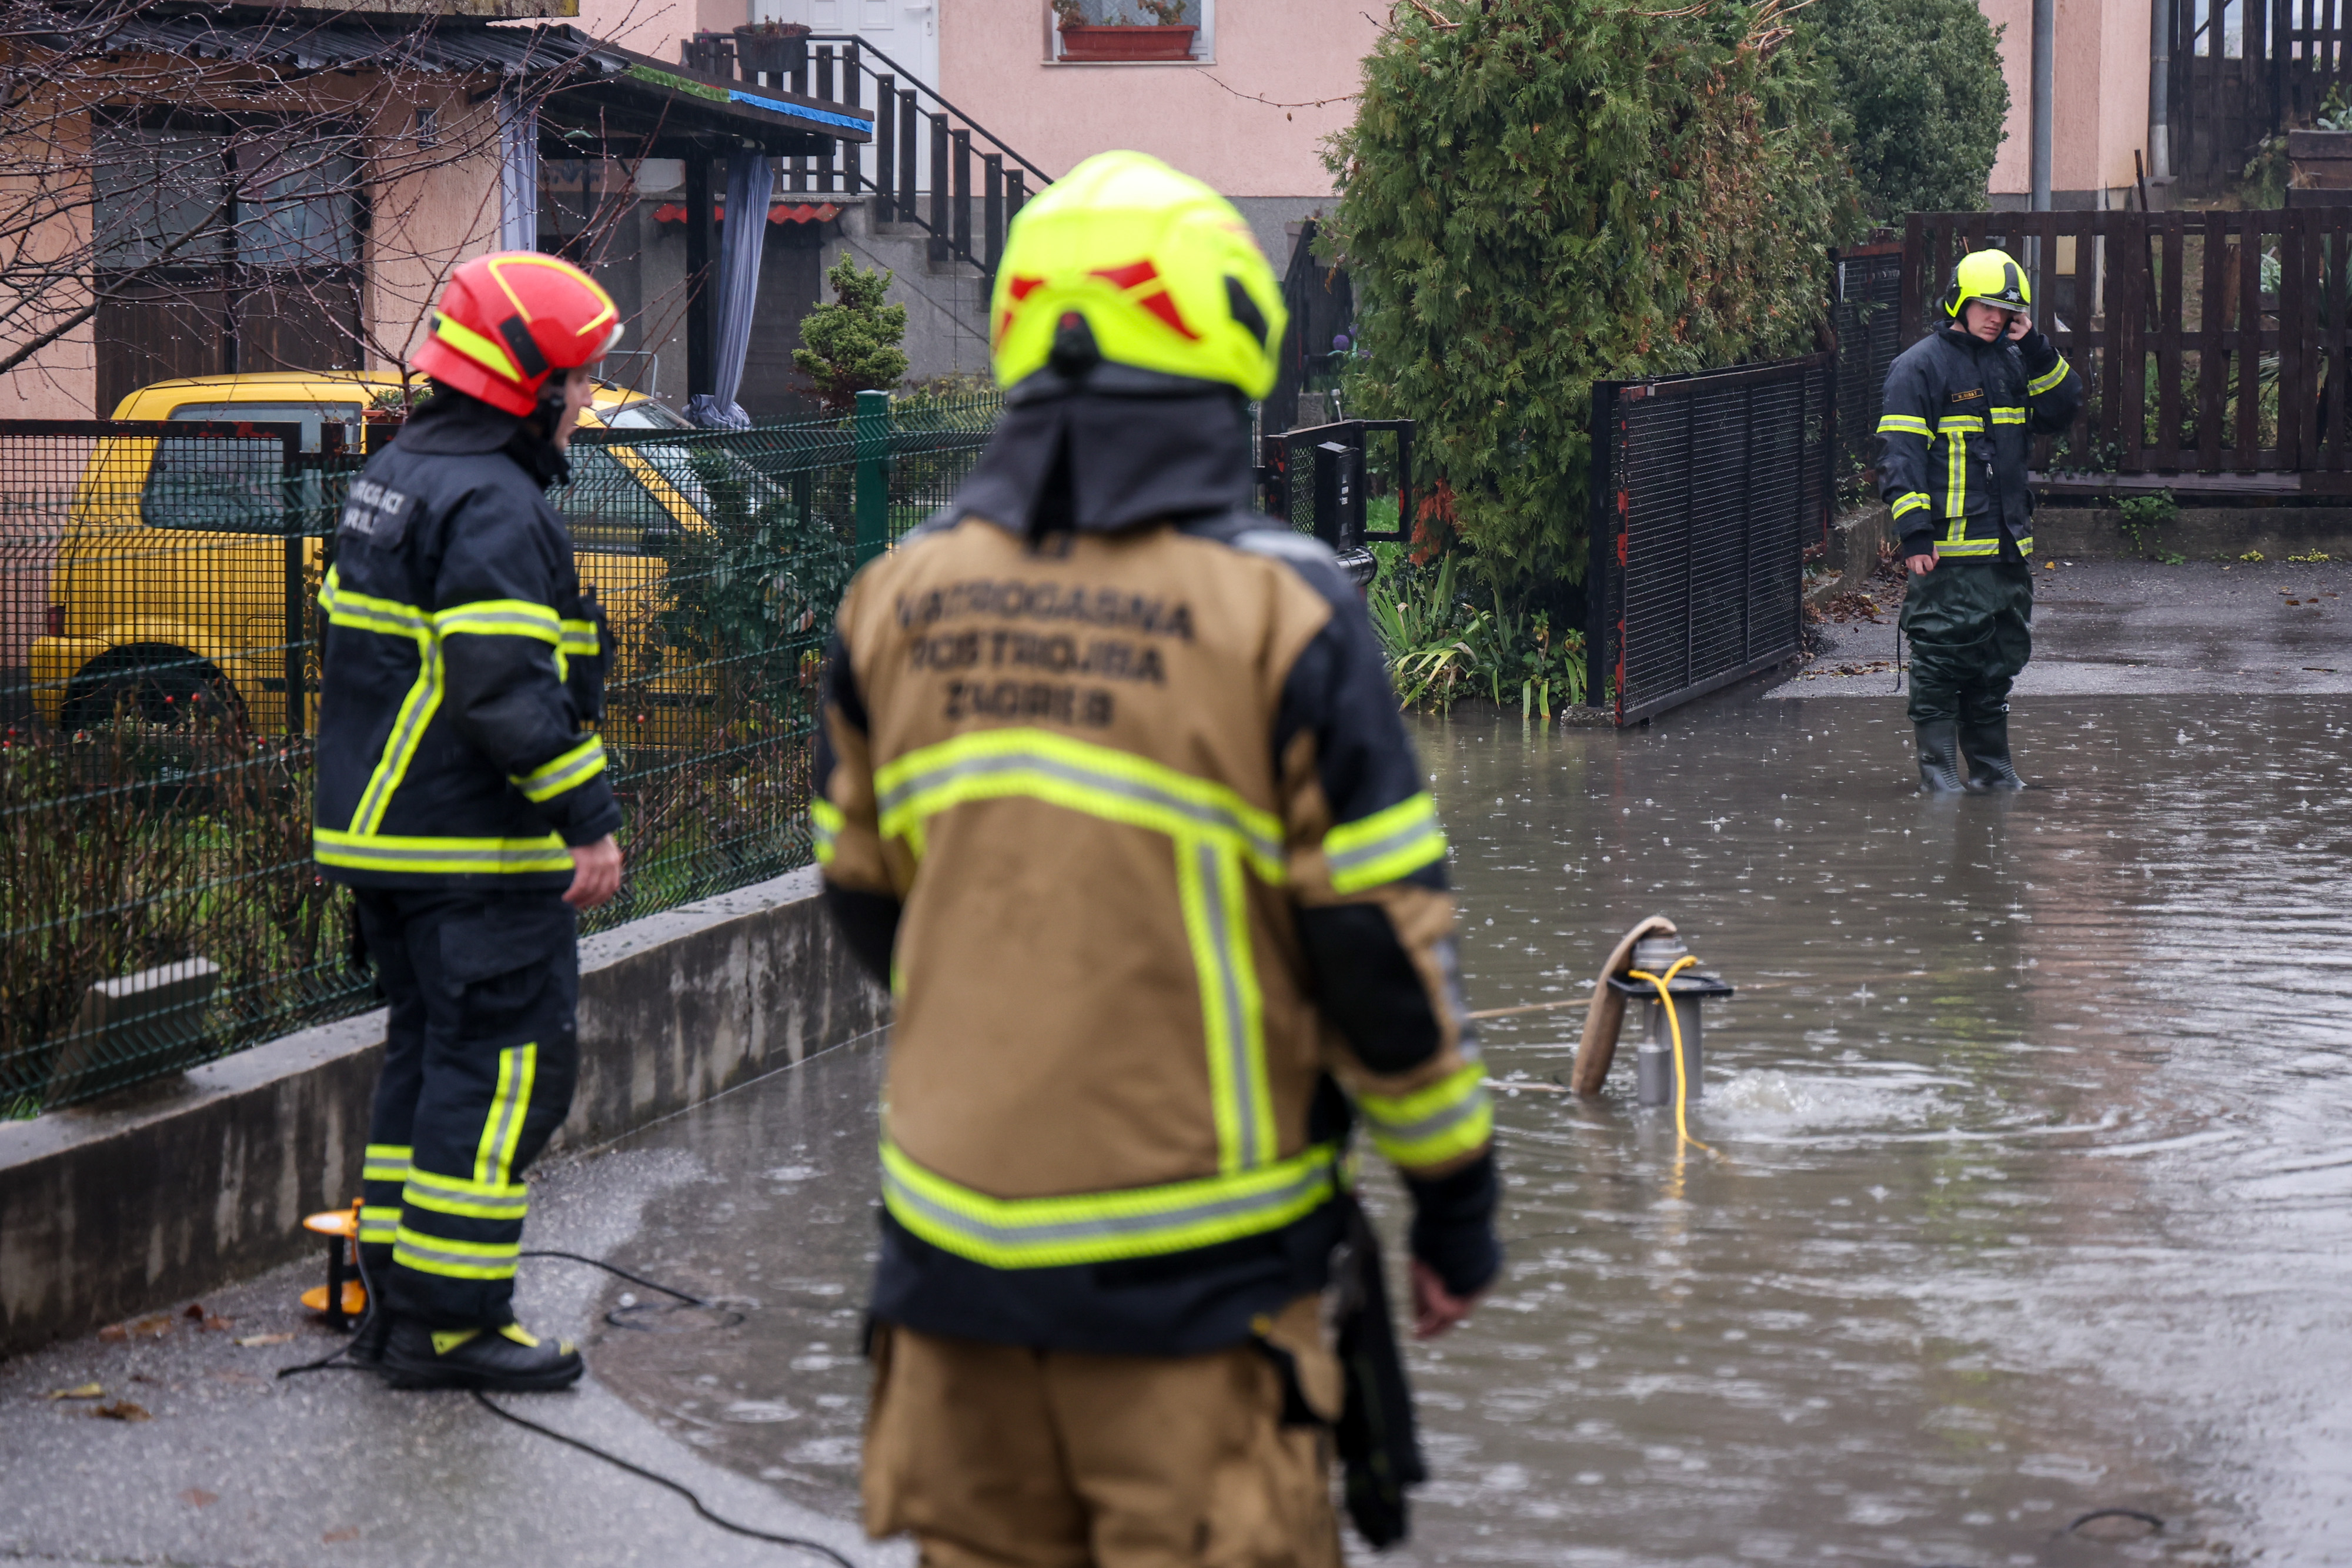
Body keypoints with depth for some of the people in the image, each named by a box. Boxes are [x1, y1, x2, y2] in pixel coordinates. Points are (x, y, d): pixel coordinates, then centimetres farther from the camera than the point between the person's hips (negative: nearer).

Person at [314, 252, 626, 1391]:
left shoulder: (393, 478, 16)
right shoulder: (494, 505, -17)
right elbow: (507, 688, -25)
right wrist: (589, 819, -21)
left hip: (381, 831, 10)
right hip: (476, 850, -10)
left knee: (430, 1052, 17)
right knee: (503, 1068, -6)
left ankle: (396, 1297, 21)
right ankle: (450, 1324, -5)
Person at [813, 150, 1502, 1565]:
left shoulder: (901, 600, 3)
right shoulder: (1277, 610, -12)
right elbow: (1382, 943, -9)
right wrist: (1457, 1197, 3)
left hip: (957, 1233, 5)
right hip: (1194, 1278, -5)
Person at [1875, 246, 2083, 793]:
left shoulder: (2013, 362, 15)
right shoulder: (1920, 367, -5)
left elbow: (2060, 411, 12)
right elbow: (1900, 455, -9)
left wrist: (2037, 352, -1)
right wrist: (1914, 532, -16)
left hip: (2008, 544, 7)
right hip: (1949, 548, -7)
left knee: (2001, 656, 12)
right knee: (1944, 655, -6)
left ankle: (1991, 764, 21)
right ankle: (1937, 766, -1)